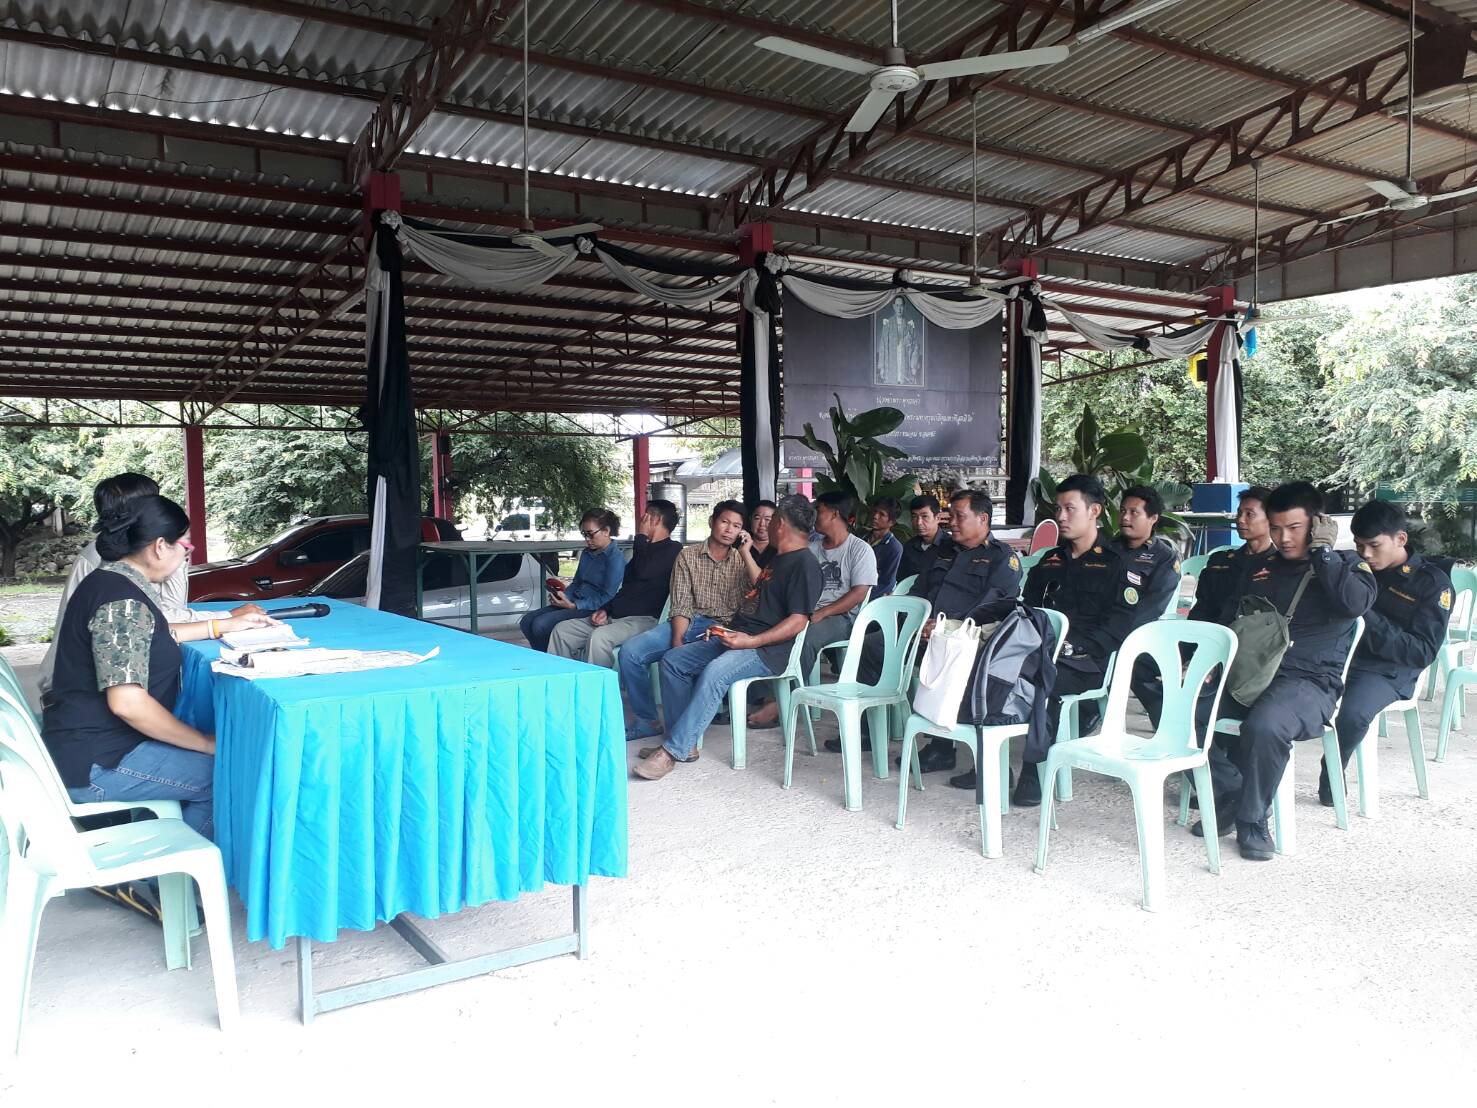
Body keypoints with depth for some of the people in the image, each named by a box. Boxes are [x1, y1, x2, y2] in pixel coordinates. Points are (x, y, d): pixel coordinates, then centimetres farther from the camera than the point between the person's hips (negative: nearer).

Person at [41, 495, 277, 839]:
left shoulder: (111, 580, 7)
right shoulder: (123, 602, -24)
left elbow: (142, 637, 25)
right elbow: (127, 702, -31)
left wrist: (225, 625, 20)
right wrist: (208, 744, -21)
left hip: (87, 738, 11)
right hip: (95, 764, -11)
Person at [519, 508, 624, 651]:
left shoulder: (615, 558, -13)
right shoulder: (587, 553, 15)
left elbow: (607, 597, -18)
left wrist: (573, 606, -22)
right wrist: (564, 595, 0)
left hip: (593, 610, -9)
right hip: (574, 602, 9)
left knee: (540, 625, -22)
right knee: (526, 622, -3)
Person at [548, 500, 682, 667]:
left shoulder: (672, 549, -2)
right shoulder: (645, 549, 27)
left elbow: (643, 572, -18)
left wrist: (641, 537, -2)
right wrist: (605, 609, 9)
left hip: (643, 619, -9)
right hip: (614, 616, 9)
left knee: (599, 637, -36)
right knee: (562, 630, -2)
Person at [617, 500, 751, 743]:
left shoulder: (742, 562, 10)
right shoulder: (687, 557, 11)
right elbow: (681, 606, 1)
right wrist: (677, 640, -16)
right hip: (688, 623, 3)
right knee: (630, 652, -18)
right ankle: (646, 721, -3)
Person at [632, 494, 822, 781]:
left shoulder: (804, 563, -9)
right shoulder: (778, 558, 23)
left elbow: (798, 621, -19)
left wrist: (751, 641, -25)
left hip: (768, 650, -11)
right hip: (737, 637, 11)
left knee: (714, 672, -35)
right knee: (672, 660, -1)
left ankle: (673, 751, -31)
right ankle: (684, 742, -4)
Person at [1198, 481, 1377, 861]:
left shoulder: (1346, 564, 7)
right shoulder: (1264, 570, 18)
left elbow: (1355, 602, -17)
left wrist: (1322, 551, -10)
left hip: (1310, 681, -5)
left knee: (1263, 727, -36)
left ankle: (1252, 820, -15)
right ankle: (1229, 790, -4)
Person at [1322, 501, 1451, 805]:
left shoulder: (1433, 584, -1)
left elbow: (1423, 653, -8)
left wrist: (1366, 617, -20)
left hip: (1387, 671, -4)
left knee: (1352, 712, -36)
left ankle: (1330, 779, -10)